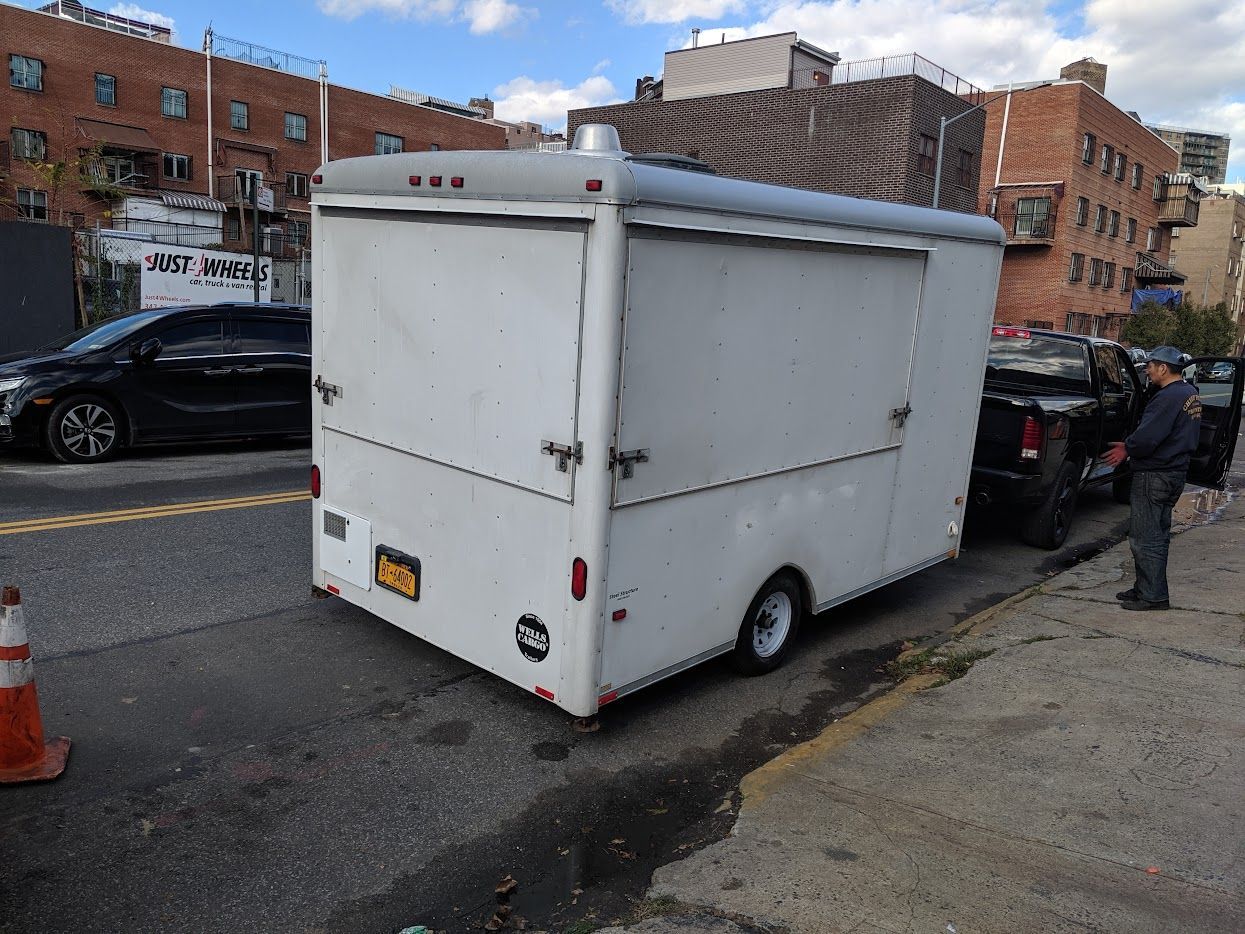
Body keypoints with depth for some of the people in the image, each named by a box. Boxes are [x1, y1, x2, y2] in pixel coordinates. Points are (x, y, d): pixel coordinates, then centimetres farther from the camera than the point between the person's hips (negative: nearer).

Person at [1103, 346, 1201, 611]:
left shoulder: (1168, 397, -20)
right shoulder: (1191, 395, 12)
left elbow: (1147, 437, -27)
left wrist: (1127, 448, -7)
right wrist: (1130, 447, 9)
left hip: (1154, 476, -10)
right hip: (1176, 472, 10)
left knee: (1145, 538, -3)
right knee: (1158, 535, 17)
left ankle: (1152, 596, 3)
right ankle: (1147, 588, 26)